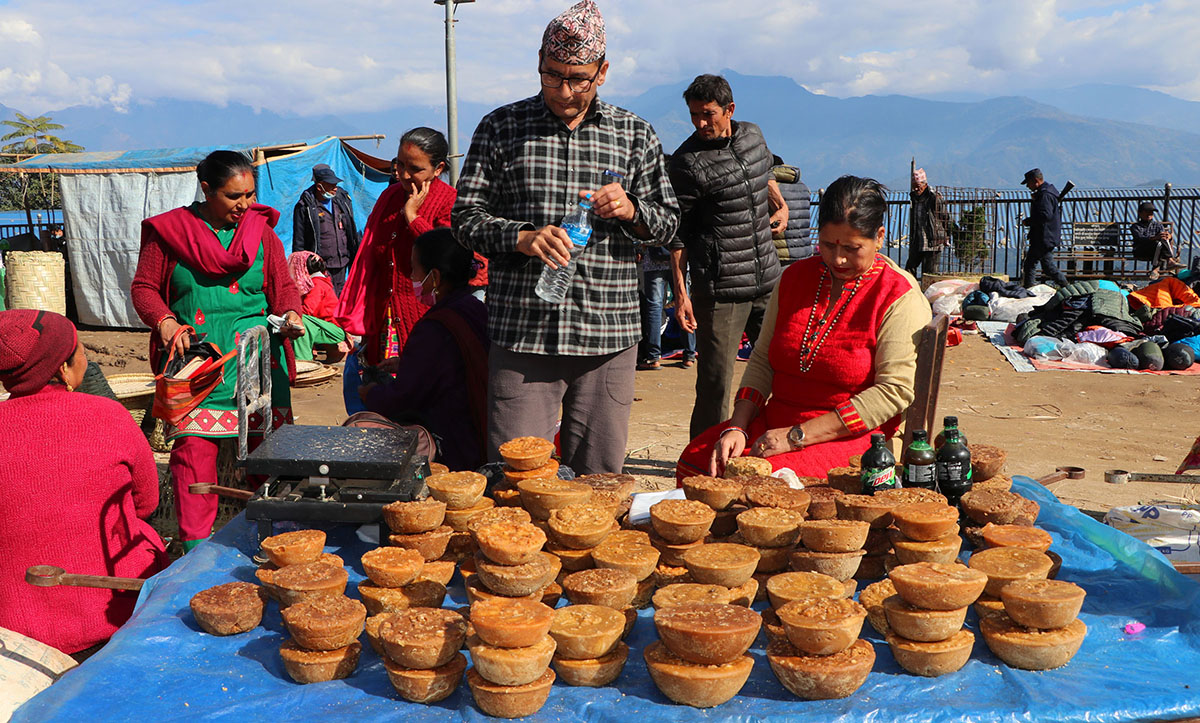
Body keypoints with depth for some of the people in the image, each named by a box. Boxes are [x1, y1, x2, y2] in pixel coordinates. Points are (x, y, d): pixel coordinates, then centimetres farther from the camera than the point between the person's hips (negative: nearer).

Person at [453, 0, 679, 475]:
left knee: (598, 478, 8)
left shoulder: (635, 136, 11)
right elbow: (466, 216, 5)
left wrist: (631, 211, -7)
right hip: (522, 330, -1)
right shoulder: (500, 129, 6)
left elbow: (667, 223, 15)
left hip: (610, 333, 2)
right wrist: (521, 238, -14)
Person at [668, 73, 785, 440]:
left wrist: (780, 205, 13)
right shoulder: (688, 162, -9)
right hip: (720, 289, -6)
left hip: (767, 279, 6)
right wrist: (680, 293, -10)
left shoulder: (752, 134, 9)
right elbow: (678, 234, -6)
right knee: (715, 382, -3)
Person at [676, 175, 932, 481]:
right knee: (694, 461, -17)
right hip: (776, 419, 6)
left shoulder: (902, 297, -7)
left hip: (849, 434, -5)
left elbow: (894, 391, -16)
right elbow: (762, 361, 11)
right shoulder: (796, 276, 11)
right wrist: (737, 427, -7)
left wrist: (798, 435, -19)